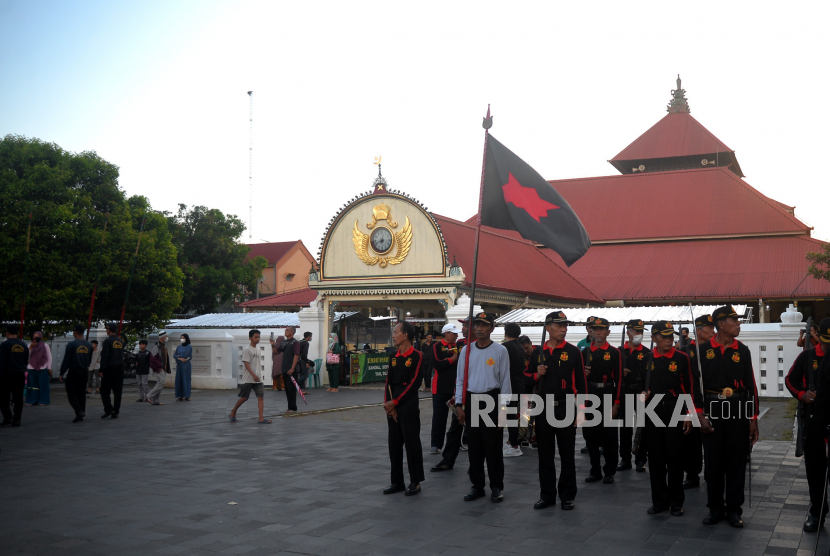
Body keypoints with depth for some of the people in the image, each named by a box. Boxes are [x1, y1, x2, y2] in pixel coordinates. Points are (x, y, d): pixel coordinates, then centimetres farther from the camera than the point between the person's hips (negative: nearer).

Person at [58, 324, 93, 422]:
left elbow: (66, 360, -11)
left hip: (74, 372, -5)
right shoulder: (89, 345, 6)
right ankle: (81, 415, 12)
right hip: (84, 372, 5)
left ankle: (79, 411, -17)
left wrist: (61, 373, -6)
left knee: (71, 393, 0)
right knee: (81, 393, 12)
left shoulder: (71, 344, -11)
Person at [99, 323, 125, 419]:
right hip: (120, 368, 6)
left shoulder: (107, 341, -10)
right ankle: (115, 412, 8)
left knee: (105, 390, 2)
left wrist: (102, 370, -12)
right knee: (117, 391, 6)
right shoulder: (121, 341, 11)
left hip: (109, 368, -6)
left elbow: (104, 356, -14)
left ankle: (108, 409, -11)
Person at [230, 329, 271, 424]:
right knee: (244, 397, 4)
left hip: (257, 378, 6)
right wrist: (253, 375, -26)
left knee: (261, 396, -7)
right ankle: (233, 411, 29)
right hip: (248, 379, -6)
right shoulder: (247, 349, -9)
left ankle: (261, 418, -11)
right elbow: (246, 363, -17)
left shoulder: (258, 349, 14)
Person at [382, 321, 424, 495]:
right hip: (392, 408, 7)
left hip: (409, 408, -7)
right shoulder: (394, 357, 12)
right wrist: (388, 404, -3)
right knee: (394, 445, 11)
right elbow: (388, 383, 10)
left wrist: (395, 403, -15)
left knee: (412, 444, 0)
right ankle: (397, 481, 21)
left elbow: (414, 384, -14)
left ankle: (415, 482, 10)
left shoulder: (416, 356, -9)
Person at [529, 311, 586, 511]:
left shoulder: (573, 352, -2)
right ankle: (547, 494, 19)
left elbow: (581, 382, -2)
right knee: (545, 454, 9)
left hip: (566, 409, -3)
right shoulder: (538, 353, 7)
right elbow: (530, 380, 15)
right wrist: (537, 375, -7)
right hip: (543, 409, 3)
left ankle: (567, 496, 16)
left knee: (567, 454, 5)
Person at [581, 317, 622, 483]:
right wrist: (583, 374, -11)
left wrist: (616, 403, -11)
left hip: (608, 397, -3)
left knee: (609, 435, 2)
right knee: (590, 434, 8)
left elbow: (618, 378, -6)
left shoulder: (614, 353, -2)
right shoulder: (585, 352, 8)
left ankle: (609, 471, 13)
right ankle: (595, 471, 18)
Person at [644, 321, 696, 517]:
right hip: (653, 412, 2)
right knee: (656, 458, 6)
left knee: (675, 457, 2)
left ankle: (676, 502, 14)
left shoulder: (682, 358, -3)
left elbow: (689, 388, 0)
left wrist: (689, 415, -4)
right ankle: (659, 501, 17)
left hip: (674, 412, -2)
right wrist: (643, 394, -7)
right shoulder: (646, 359, 4)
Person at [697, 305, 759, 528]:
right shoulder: (703, 350, -1)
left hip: (738, 413, 1)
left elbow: (751, 386, 5)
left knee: (736, 461, 6)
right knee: (713, 461, 6)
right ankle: (715, 508, 18)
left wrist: (753, 419, 2)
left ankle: (733, 509, 17)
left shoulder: (742, 351, 3)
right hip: (712, 412, -1)